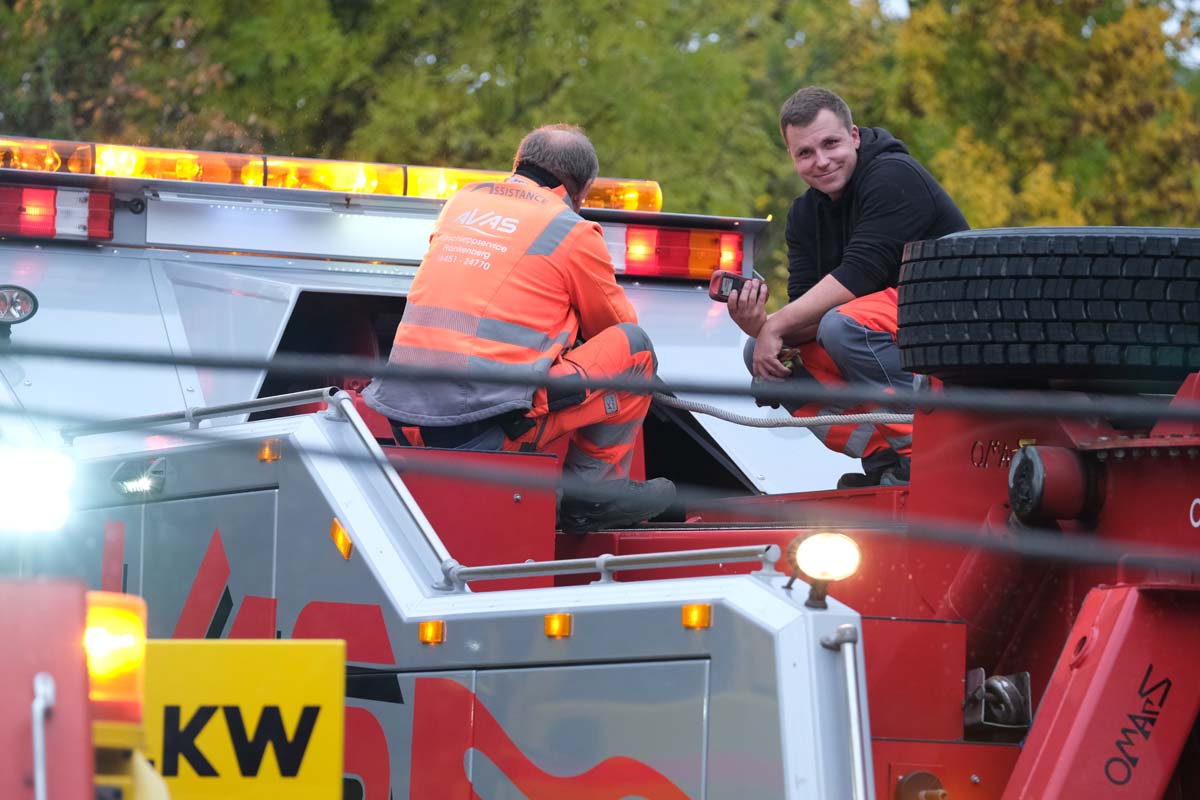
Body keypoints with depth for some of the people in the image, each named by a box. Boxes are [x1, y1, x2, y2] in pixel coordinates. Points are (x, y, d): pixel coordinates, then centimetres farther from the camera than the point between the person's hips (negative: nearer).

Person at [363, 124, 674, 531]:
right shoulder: (575, 233, 4)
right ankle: (591, 485, 11)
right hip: (487, 430, -6)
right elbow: (614, 326, 20)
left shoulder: (463, 200, 19)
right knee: (634, 347, 8)